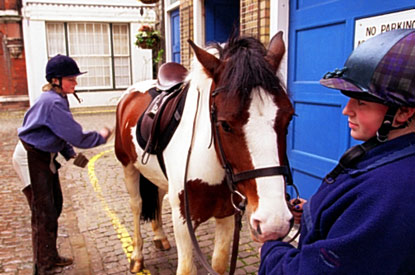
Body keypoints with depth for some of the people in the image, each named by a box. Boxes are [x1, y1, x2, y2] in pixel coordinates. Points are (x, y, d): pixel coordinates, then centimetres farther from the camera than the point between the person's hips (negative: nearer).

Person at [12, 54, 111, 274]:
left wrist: (70, 154, 3)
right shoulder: (53, 102, -25)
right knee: (44, 215, -3)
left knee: (55, 206, 16)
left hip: (45, 157, 10)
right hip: (31, 159, -10)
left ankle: (50, 257, 32)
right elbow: (77, 137, -27)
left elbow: (62, 133, 14)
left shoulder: (57, 99, 6)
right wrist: (101, 137, -11)